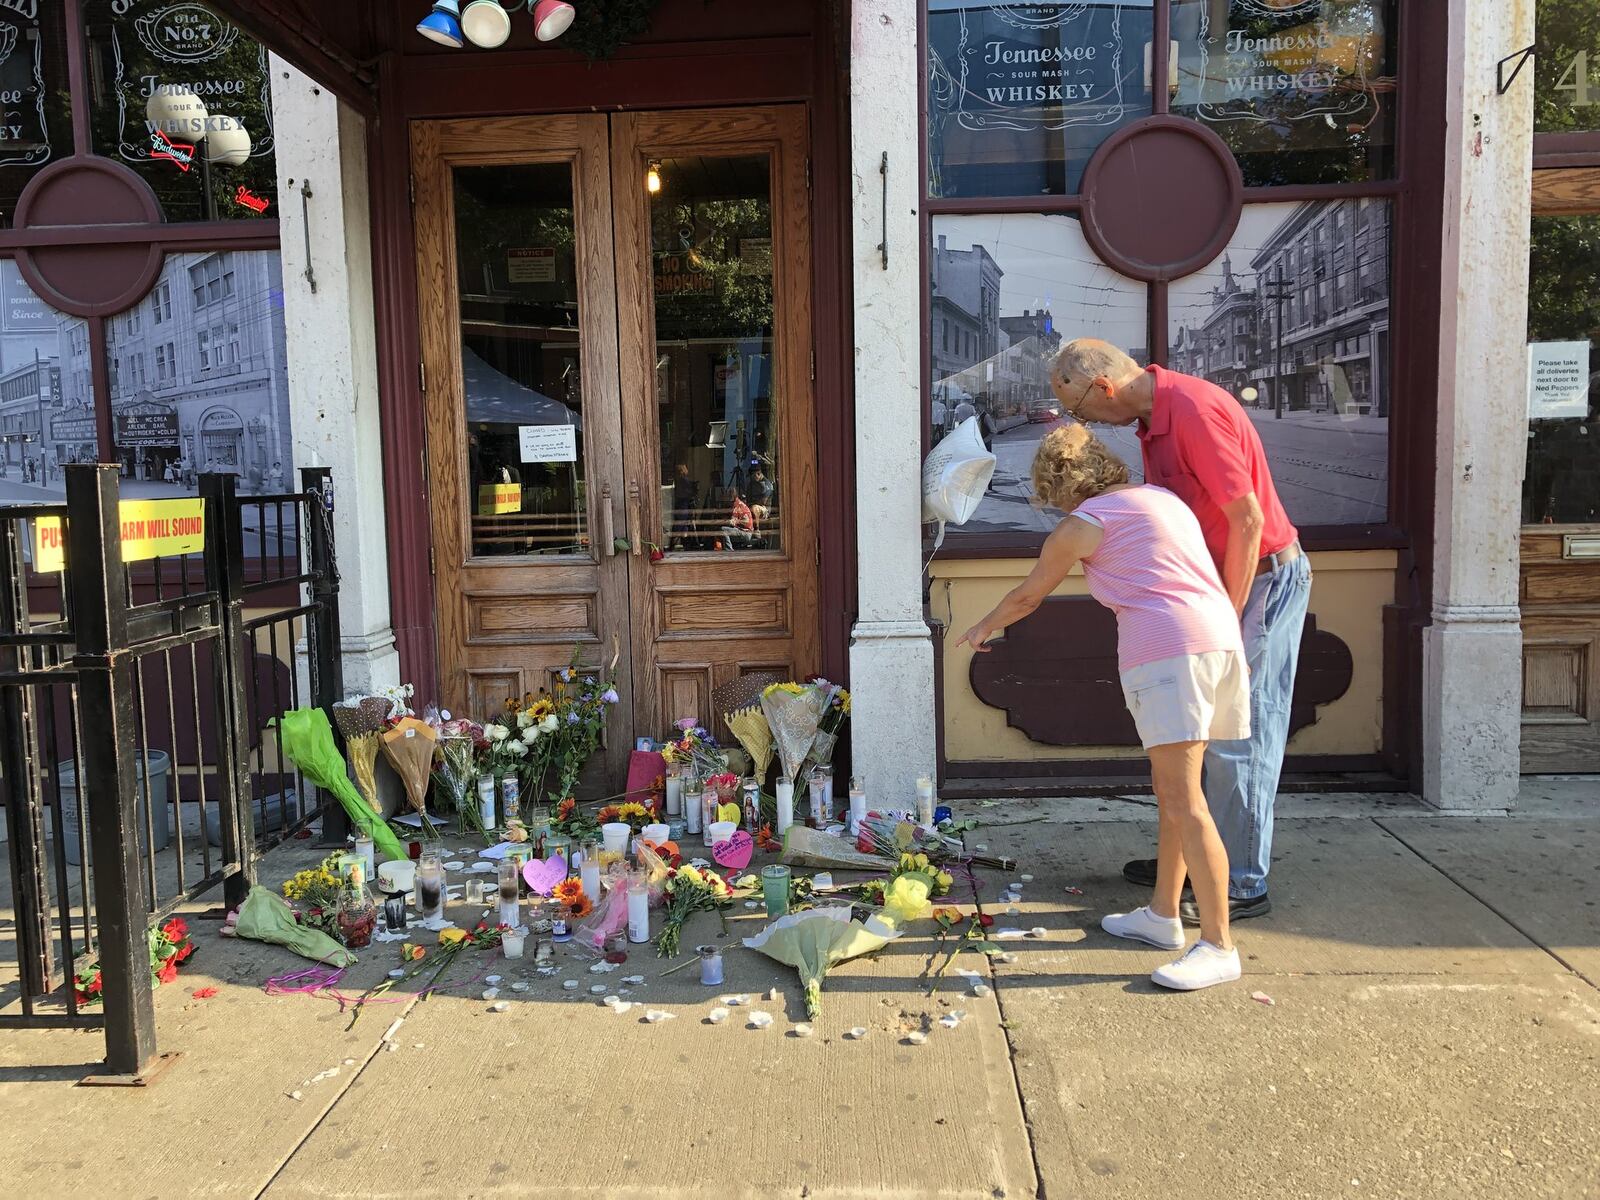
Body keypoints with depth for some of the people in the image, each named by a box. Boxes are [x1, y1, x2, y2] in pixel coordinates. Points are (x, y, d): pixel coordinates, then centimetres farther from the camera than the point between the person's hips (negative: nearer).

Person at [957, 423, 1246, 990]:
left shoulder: (1082, 525, 3)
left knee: (1184, 801, -8)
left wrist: (984, 627, 34)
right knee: (1170, 789, 17)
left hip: (1166, 651, -9)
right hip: (1221, 638, 9)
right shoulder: (1161, 497, 24)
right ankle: (1162, 915, 27)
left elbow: (1027, 596, 16)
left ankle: (1218, 946, -7)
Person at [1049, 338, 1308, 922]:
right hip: (1226, 578, 10)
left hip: (1262, 577, -10)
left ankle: (1243, 885, 6)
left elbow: (1247, 521, -24)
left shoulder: (1194, 411, -23)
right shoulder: (1153, 418, 8)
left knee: (1237, 736, -5)